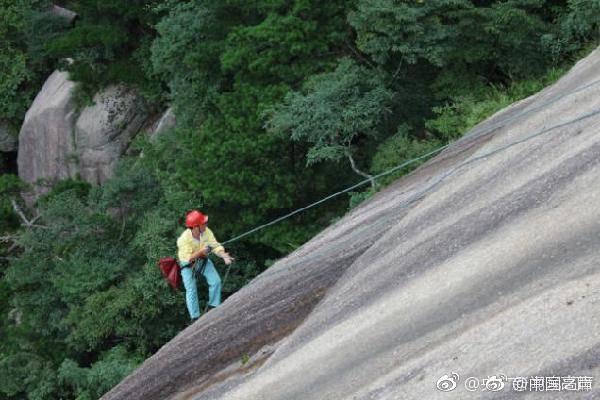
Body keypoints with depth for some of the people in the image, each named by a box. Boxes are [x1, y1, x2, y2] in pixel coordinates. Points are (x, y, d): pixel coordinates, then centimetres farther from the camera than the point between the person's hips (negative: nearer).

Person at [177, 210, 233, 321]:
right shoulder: (184, 239, -33)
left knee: (216, 281, -7)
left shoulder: (206, 231, -21)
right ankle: (195, 317, 3)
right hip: (188, 264, -4)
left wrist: (224, 256, -32)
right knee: (191, 289, -8)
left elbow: (215, 246, -17)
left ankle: (214, 306, 13)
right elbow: (188, 258, -31)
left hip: (203, 260, 4)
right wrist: (201, 251, -37)